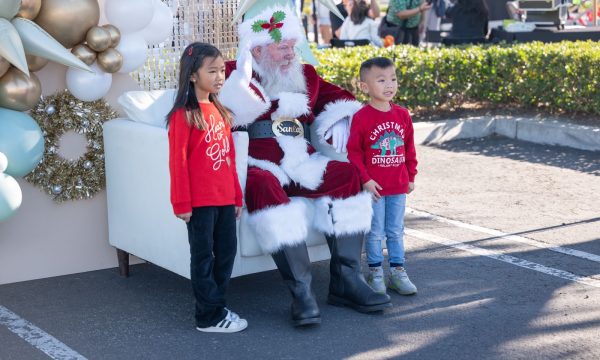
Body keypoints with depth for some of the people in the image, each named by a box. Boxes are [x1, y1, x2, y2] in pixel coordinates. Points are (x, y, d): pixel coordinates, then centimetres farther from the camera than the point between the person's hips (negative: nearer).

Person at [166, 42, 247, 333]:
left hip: (225, 199, 7)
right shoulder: (184, 114, -10)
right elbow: (178, 162, -11)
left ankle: (215, 306, 26)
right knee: (203, 256, 3)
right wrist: (181, 203, -13)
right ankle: (210, 316, 11)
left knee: (226, 252, 12)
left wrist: (237, 196, 15)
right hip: (200, 201, -7)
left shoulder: (220, 112, 12)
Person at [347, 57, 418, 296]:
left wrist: (411, 176, 11)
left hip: (398, 186, 4)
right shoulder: (361, 117, -11)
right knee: (375, 232, 5)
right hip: (374, 186, -4)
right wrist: (365, 180, -14)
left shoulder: (402, 115, 4)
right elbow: (353, 151, -10)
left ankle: (397, 272, 22)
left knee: (396, 231, 12)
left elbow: (409, 148, 12)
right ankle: (375, 273, 17)